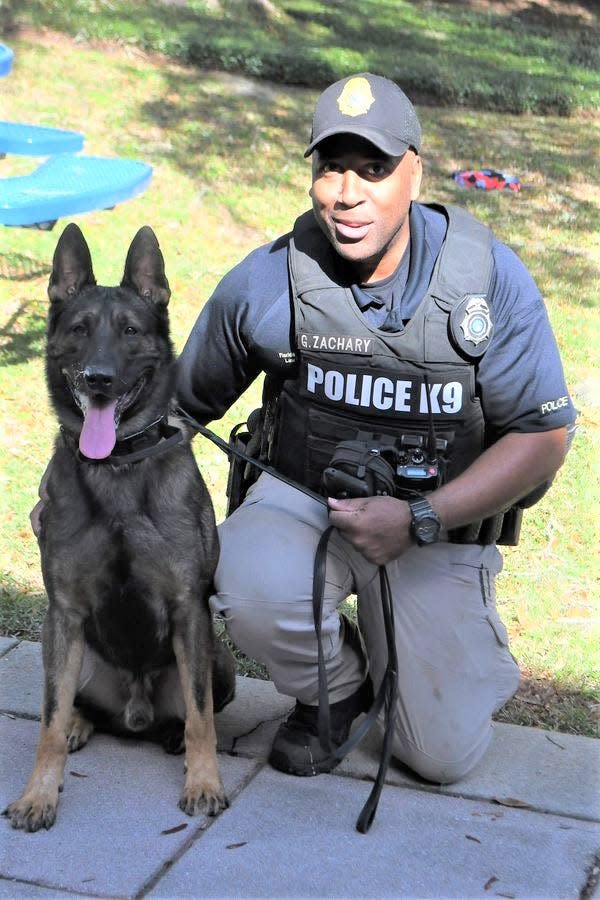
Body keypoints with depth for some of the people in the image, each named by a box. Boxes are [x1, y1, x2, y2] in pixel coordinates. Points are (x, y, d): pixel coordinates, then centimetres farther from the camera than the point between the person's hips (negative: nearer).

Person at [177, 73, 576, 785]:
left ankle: (461, 639, 30)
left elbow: (543, 436, -11)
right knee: (254, 593, -35)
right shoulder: (265, 283, -12)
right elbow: (185, 403, 5)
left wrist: (421, 520, -21)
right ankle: (333, 687, 2)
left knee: (444, 754, -6)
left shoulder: (490, 279, -15)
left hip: (440, 523, 0)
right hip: (301, 498, 1)